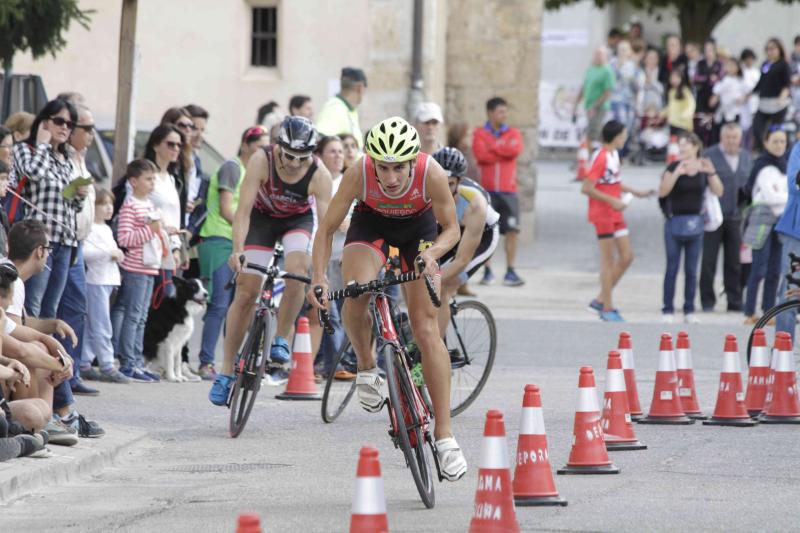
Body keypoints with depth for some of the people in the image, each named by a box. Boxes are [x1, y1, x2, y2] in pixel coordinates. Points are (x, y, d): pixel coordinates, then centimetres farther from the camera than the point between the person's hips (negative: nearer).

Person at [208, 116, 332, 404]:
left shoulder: (319, 175, -29)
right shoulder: (261, 161, -31)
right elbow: (243, 210, -33)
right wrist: (237, 250, -47)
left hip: (298, 220, 0)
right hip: (262, 217, 0)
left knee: (297, 270, -30)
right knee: (246, 292, -6)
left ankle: (281, 339, -8)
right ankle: (226, 372, 3)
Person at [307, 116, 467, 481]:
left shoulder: (431, 174, -34)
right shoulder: (359, 175, -33)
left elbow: (451, 229, -19)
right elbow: (327, 229, -21)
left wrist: (431, 253, -40)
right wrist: (318, 278, -34)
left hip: (418, 225, 0)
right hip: (371, 222, 0)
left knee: (426, 328, -8)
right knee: (355, 297, -29)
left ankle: (444, 434, -5)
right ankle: (366, 366, 1)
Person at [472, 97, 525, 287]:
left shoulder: (513, 133, 10)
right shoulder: (479, 134, 4)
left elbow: (515, 150, -12)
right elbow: (481, 155, -13)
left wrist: (493, 147, -6)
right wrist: (504, 151, -6)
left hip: (508, 190, 1)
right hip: (487, 190, -1)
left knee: (512, 230, -5)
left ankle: (510, 272, -1)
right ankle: (487, 271, 11)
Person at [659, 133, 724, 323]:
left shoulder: (704, 167, 4)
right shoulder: (674, 167, -4)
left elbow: (718, 192, -2)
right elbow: (662, 192, -14)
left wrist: (711, 173, -18)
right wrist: (677, 173, -26)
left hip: (695, 222, 2)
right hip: (675, 221, -2)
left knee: (692, 269, 6)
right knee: (672, 268, -1)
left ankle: (689, 311, 10)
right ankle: (667, 310, 3)